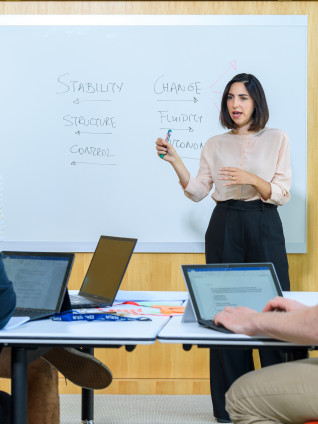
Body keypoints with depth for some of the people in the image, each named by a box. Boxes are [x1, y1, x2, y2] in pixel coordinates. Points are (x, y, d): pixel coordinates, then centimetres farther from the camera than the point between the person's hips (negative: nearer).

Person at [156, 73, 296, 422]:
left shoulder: (276, 139, 6)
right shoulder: (215, 145, 12)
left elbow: (281, 194, 0)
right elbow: (197, 192, 7)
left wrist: (251, 179, -15)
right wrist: (174, 161, -3)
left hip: (263, 226, -1)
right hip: (224, 226, 2)